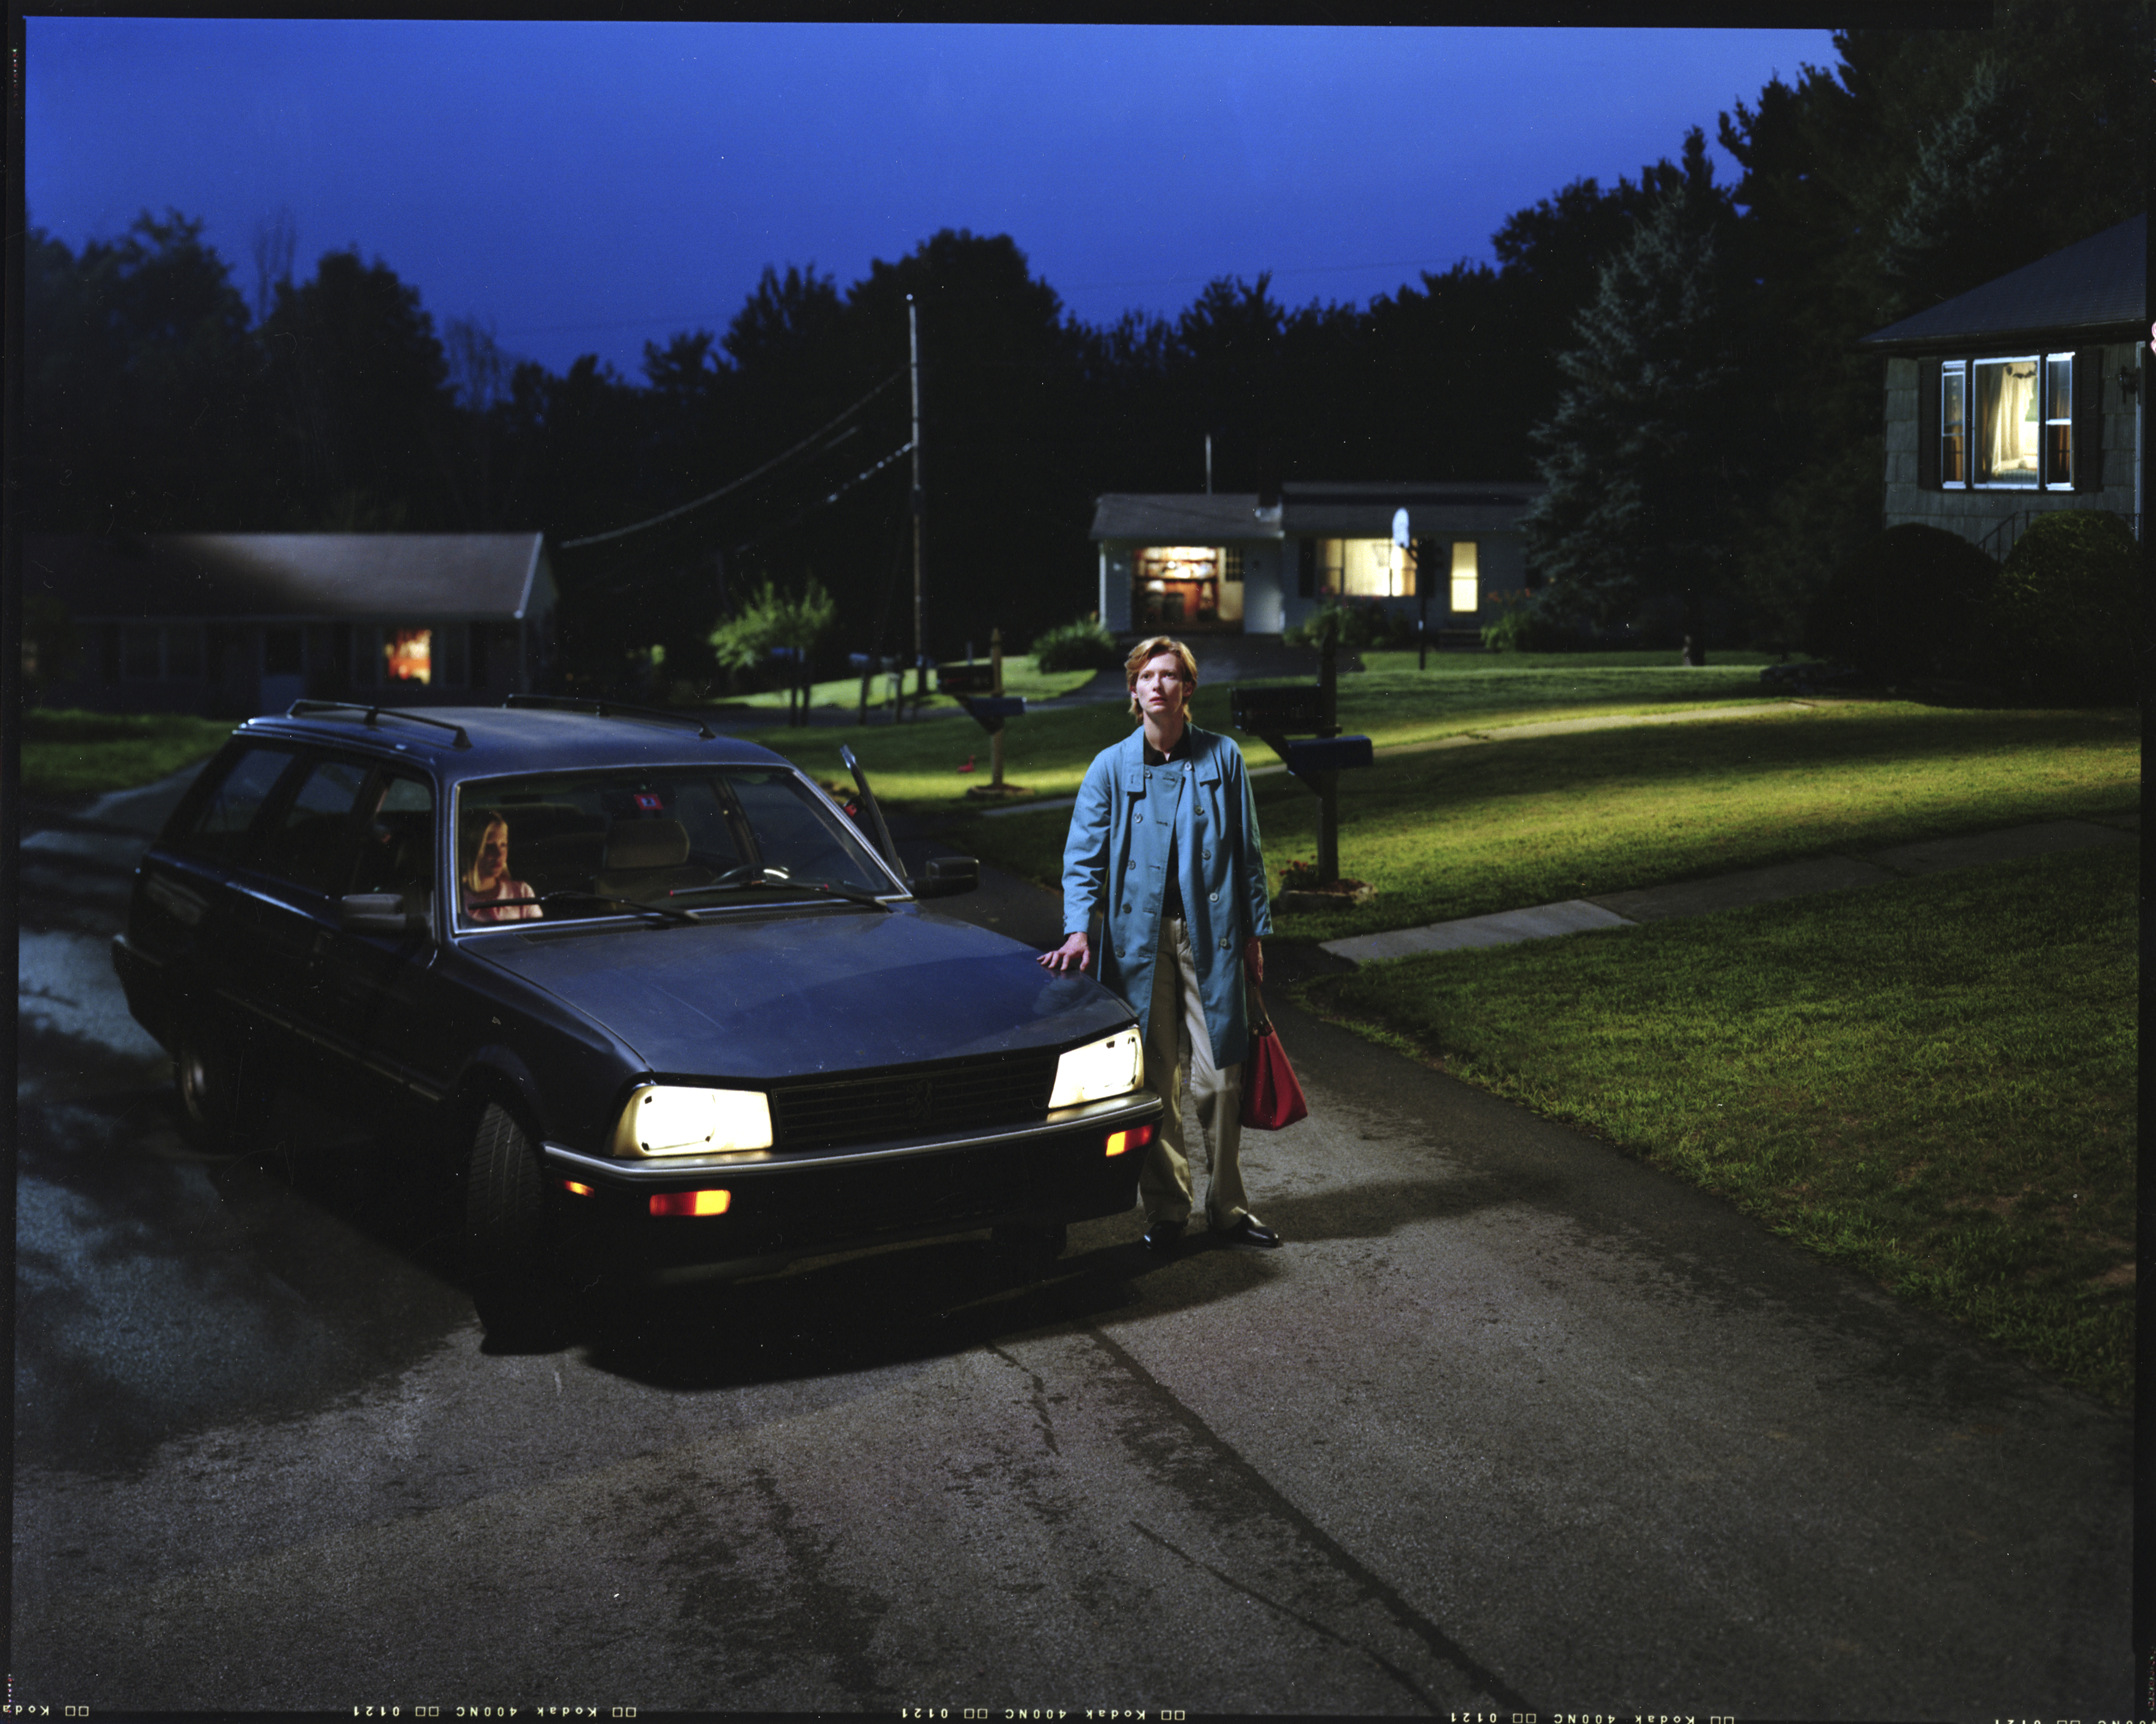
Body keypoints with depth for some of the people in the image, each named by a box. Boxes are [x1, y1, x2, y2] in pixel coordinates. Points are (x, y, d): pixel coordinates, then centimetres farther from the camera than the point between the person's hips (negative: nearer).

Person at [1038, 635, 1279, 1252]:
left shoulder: (1222, 757, 3)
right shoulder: (1110, 767, 2)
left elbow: (1247, 850, 9)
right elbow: (1084, 855, 0)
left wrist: (1254, 931, 7)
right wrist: (1078, 928, -14)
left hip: (1211, 932, 0)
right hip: (1139, 937, 0)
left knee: (1219, 1076, 1)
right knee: (1154, 1081, 4)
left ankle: (1228, 1206, 14)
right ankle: (1166, 1211, 15)